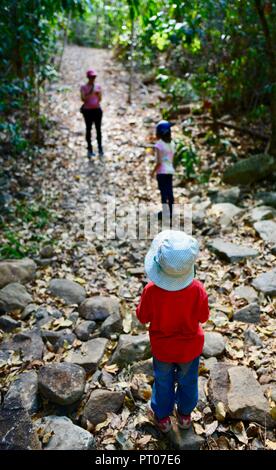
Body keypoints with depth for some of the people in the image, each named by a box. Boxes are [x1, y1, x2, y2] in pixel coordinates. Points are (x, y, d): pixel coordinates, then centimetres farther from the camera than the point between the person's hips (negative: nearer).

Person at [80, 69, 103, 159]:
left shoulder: (98, 86, 9)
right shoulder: (84, 87, 1)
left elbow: (100, 99, 7)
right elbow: (83, 99, -10)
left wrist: (98, 93, -11)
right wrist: (90, 93, -20)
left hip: (97, 109, 2)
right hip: (88, 110, -2)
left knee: (98, 129, 1)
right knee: (88, 129, 2)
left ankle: (100, 148, 8)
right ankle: (90, 149, 7)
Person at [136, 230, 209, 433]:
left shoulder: (151, 291, -33)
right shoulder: (197, 289, -31)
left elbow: (142, 317, -15)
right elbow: (203, 317, -13)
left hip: (162, 349, 0)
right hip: (190, 348, 1)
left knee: (163, 382, 27)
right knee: (188, 381, 28)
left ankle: (163, 417, 49)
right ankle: (185, 414, 52)